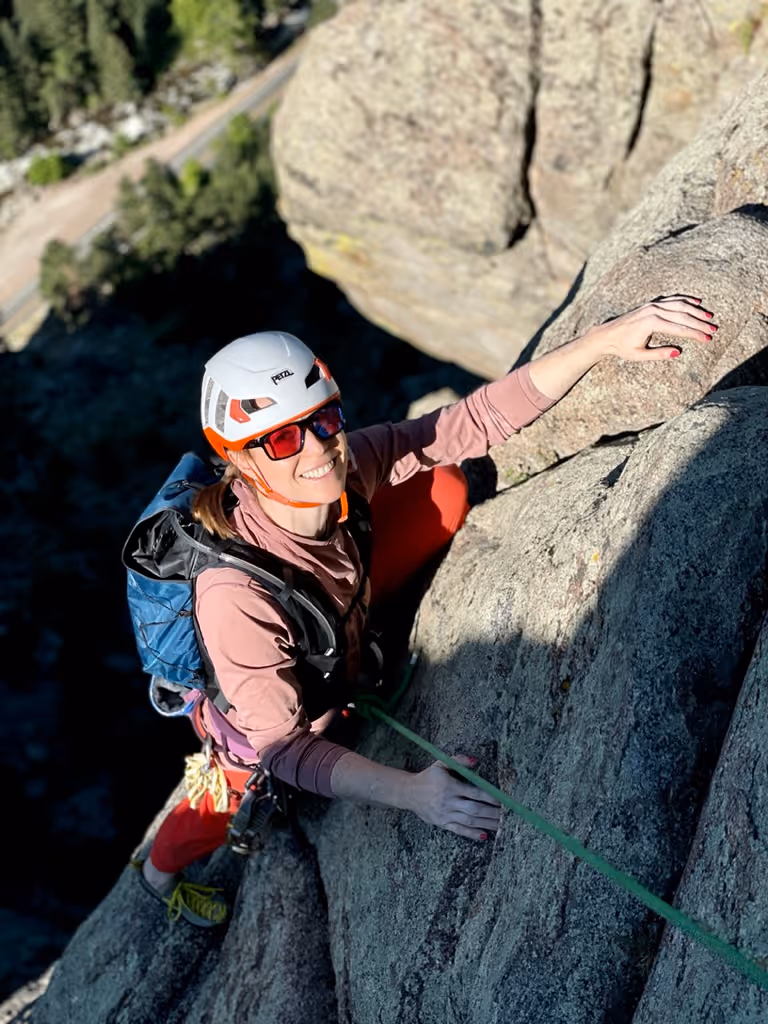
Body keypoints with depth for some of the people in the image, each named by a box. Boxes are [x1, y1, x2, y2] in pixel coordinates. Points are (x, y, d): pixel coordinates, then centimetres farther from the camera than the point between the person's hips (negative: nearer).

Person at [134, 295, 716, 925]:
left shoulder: (349, 464, -31)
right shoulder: (235, 594, -45)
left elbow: (479, 419, -29)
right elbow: (283, 749, -36)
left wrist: (606, 340, -37)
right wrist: (411, 791, -47)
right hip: (258, 722, -4)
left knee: (445, 489, -6)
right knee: (230, 812, 25)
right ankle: (161, 871, 62)